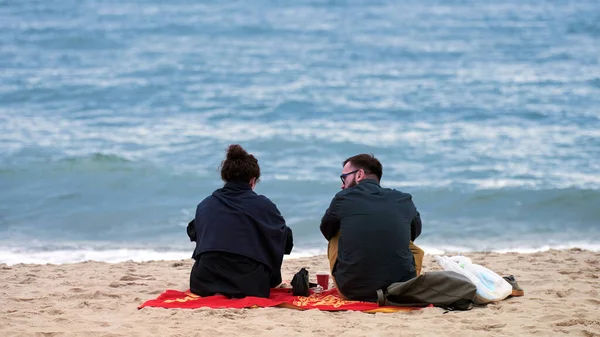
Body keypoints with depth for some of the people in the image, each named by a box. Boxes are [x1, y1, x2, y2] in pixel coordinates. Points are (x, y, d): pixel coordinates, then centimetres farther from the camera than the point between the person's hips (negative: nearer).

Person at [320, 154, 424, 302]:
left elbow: (327, 231, 19)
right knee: (416, 250, 33)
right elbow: (414, 233, 26)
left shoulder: (343, 198, -1)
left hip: (352, 292, -2)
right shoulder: (404, 200, 6)